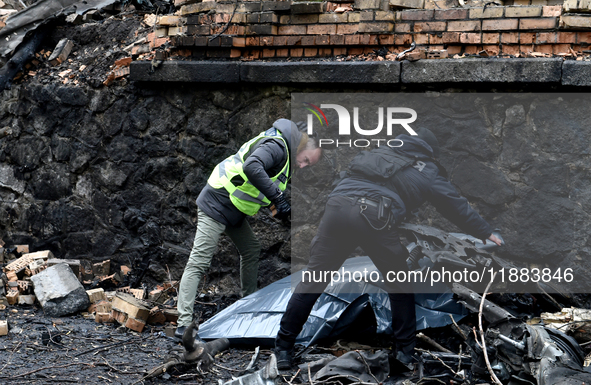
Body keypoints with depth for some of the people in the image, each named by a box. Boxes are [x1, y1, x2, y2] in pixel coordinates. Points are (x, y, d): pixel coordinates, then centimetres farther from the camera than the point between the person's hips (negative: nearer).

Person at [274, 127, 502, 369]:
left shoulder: (384, 151, 33)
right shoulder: (428, 172, 23)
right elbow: (456, 206, 29)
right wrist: (486, 233, 41)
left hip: (337, 204, 3)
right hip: (374, 217, -3)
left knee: (314, 278, 9)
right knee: (399, 284, 18)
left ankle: (283, 347, 10)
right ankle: (405, 351, 23)